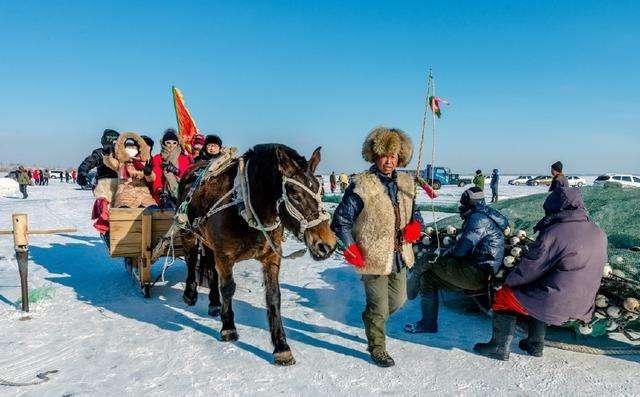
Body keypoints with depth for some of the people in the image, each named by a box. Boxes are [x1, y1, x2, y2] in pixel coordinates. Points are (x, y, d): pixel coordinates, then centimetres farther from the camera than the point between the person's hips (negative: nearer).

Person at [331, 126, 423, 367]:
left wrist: (415, 225, -4)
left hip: (399, 256, 7)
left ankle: (372, 320, 50)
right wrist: (350, 249, -20)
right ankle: (377, 349, 28)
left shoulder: (406, 184, 5)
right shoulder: (361, 186, -16)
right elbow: (341, 221, -11)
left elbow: (415, 211, 19)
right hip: (373, 257, -6)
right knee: (379, 307, 5)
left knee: (398, 300, 21)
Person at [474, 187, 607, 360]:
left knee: (502, 297, 9)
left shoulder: (553, 234, -21)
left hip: (557, 305, -7)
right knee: (537, 294, 31)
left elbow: (529, 269, -14)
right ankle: (535, 344, 32)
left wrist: (508, 282, 5)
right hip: (584, 306, 7)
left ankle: (500, 347, 15)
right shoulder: (600, 234, 1)